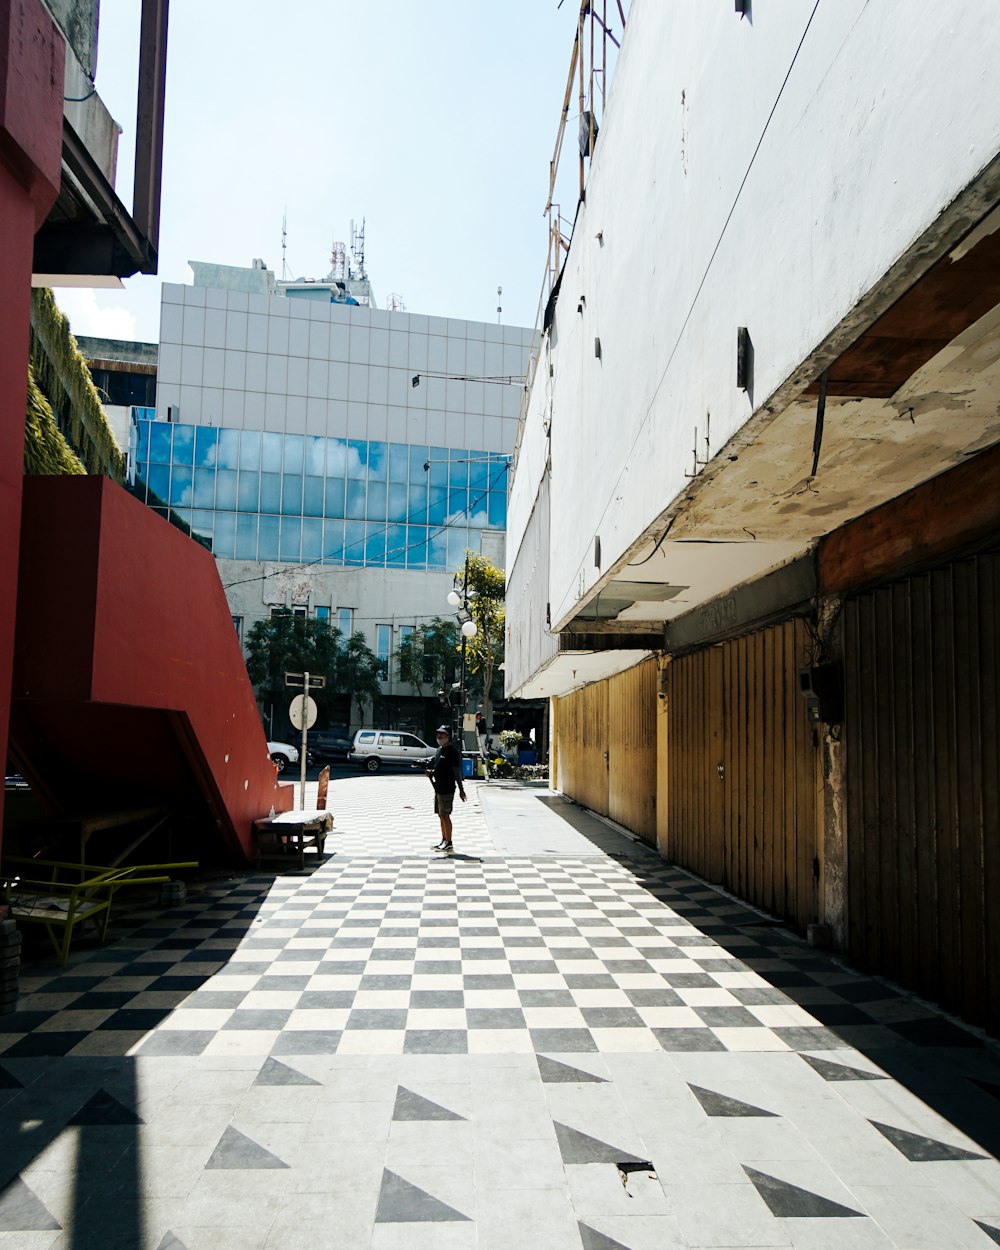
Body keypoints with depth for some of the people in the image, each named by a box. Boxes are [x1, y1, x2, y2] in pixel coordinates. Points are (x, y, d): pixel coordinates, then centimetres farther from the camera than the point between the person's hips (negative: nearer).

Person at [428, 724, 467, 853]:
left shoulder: (452, 751, -12)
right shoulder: (440, 749, 14)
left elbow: (457, 771, -15)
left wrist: (461, 789, -16)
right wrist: (431, 771, 4)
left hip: (447, 789, -9)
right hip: (438, 788, 9)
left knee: (445, 815, -7)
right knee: (441, 815, 13)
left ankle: (449, 844, -2)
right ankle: (444, 842, 22)